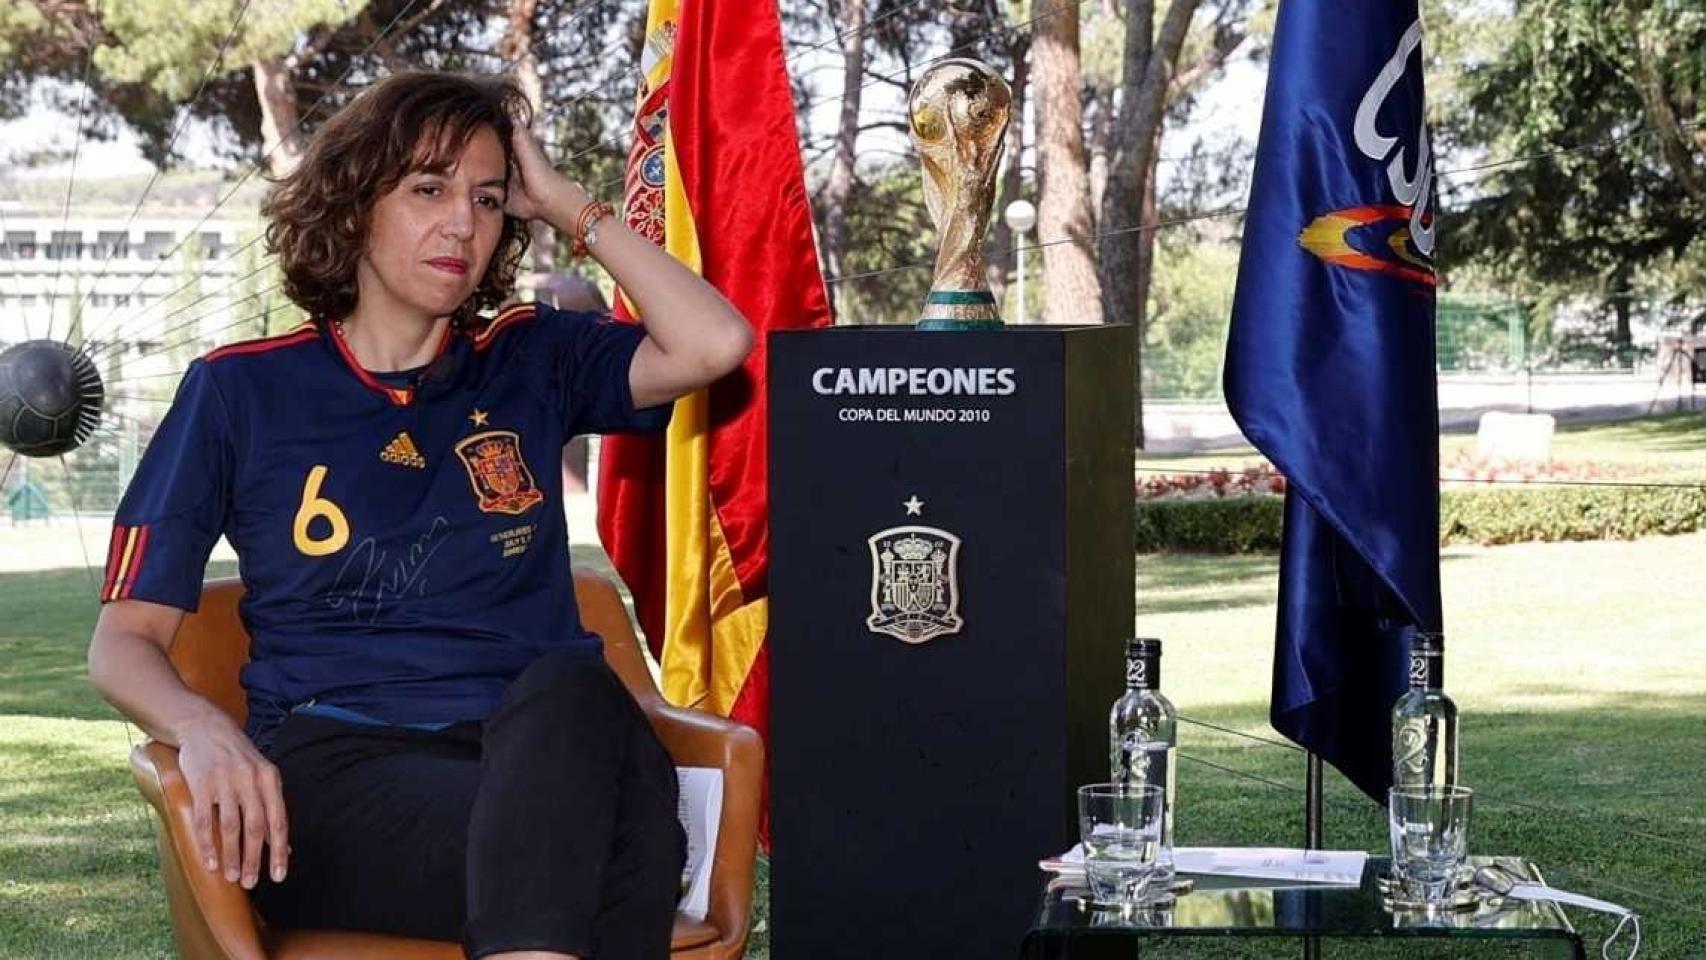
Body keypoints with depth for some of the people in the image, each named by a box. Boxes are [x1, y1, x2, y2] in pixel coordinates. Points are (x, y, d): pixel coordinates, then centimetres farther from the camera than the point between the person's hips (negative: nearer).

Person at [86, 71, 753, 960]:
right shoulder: (240, 389, 12)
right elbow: (125, 638, 9)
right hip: (336, 763, -2)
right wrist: (203, 727, -14)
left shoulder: (532, 363, 17)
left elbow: (716, 345, -2)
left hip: (545, 750, 3)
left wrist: (567, 205, 7)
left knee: (572, 688, -39)